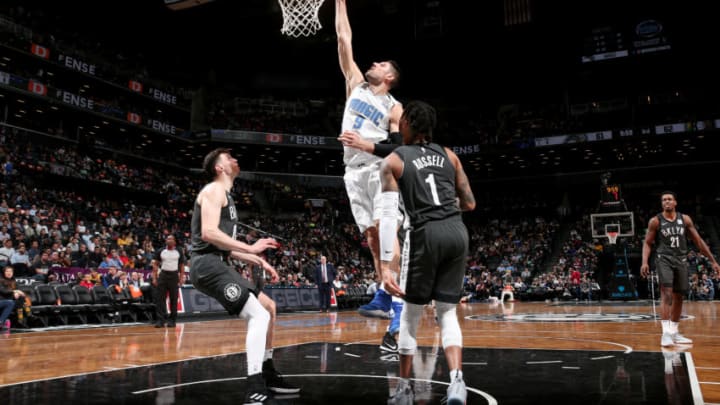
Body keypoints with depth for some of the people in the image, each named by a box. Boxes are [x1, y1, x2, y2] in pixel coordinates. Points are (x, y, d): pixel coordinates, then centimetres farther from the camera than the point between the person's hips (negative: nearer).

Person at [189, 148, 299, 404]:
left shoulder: (224, 195, 24)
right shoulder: (214, 190, -7)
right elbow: (209, 233, -22)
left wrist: (258, 261, 17)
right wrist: (251, 248, -23)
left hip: (217, 265, 10)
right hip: (207, 265, -10)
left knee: (269, 307, 15)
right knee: (259, 315, -20)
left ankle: (267, 374, 22)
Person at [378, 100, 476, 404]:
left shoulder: (393, 161, 4)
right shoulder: (448, 155, 16)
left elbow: (388, 215, -7)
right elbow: (469, 203, 18)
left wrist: (385, 266, -9)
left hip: (426, 234, -3)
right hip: (457, 231, 4)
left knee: (411, 313, 13)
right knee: (447, 313, 12)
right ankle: (456, 380, -6)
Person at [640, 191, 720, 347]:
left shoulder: (685, 219, 5)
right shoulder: (655, 221, -3)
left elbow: (698, 241, 10)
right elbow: (647, 243, 0)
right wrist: (645, 262, -15)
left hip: (681, 260, 4)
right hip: (664, 259, -4)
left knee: (678, 297, 10)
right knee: (666, 293, -20)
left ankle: (674, 332, 23)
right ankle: (666, 332, -23)